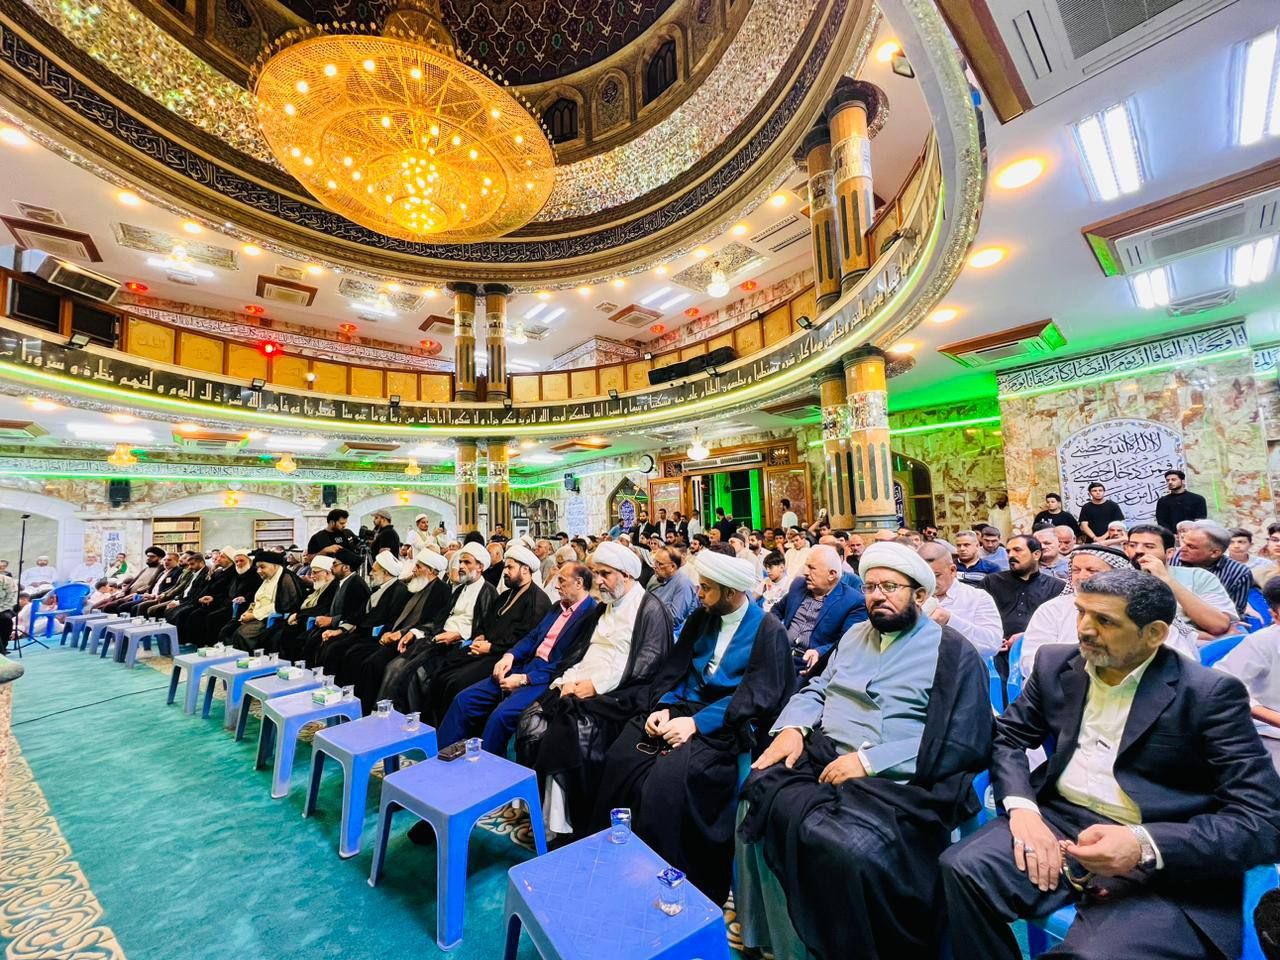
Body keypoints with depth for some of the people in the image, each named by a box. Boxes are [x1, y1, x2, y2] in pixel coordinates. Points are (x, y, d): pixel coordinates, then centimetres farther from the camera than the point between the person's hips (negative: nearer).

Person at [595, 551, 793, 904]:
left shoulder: (769, 631, -8)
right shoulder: (702, 617, 9)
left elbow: (756, 696, -14)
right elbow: (673, 668, 11)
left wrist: (696, 723, -19)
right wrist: (662, 706, -8)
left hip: (725, 725, -5)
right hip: (682, 706, 6)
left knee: (669, 775, -28)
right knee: (619, 759, -14)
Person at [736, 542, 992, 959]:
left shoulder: (954, 653, 0)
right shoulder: (854, 636, 18)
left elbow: (962, 744, -9)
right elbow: (816, 689, 19)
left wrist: (869, 761, -16)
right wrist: (792, 727, -3)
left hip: (899, 781, -5)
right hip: (823, 760, 5)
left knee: (854, 849, -33)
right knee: (759, 797, -19)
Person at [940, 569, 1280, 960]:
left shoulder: (1211, 693, -5)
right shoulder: (1055, 664, 6)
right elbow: (1007, 735, 8)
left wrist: (1146, 846, -25)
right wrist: (1020, 806, -11)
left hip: (1164, 861, -3)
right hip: (1058, 821, 4)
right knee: (964, 868, -22)